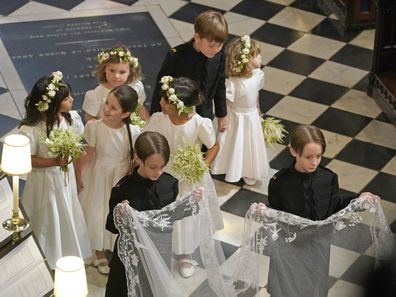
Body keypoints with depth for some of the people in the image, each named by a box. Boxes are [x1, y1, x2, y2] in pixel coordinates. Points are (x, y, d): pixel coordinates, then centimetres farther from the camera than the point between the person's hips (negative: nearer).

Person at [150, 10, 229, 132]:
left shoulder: (219, 57, -13)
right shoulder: (175, 57, -25)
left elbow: (220, 87, 3)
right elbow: (161, 88, -14)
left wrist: (222, 115, 12)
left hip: (204, 117, 4)